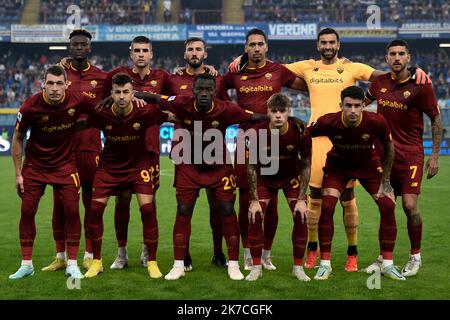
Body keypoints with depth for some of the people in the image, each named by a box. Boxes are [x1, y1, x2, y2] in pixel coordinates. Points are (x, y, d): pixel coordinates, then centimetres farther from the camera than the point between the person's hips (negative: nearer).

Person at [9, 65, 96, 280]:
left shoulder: (77, 101, -18)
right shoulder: (30, 107, -20)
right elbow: (18, 139, -5)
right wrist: (18, 174, -5)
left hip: (64, 164, 0)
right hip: (34, 165, 0)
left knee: (72, 210, -6)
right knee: (27, 211, 0)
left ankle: (72, 264, 8)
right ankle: (26, 264, 14)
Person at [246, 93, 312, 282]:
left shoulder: (300, 132, -27)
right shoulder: (258, 132, -27)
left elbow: (306, 166, -13)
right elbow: (252, 167, -14)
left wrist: (301, 199, -16)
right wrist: (254, 200, -16)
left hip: (292, 176, 0)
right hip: (265, 176, 0)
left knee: (301, 216, -13)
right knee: (255, 217, -14)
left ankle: (298, 267, 2)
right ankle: (256, 267, 1)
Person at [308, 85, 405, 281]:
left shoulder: (376, 122, -30)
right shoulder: (328, 122, -31)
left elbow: (388, 147, -9)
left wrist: (385, 181, -6)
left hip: (369, 165, 1)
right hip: (337, 165, -1)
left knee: (388, 206, -11)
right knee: (326, 207, -17)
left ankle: (387, 264, 3)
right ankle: (325, 264, -4)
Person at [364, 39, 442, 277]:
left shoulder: (420, 86, -9)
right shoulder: (379, 83, 3)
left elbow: (436, 119, -2)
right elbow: (365, 100, 27)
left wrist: (435, 154, -5)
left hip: (411, 155, -4)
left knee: (410, 206, -10)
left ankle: (415, 257, 9)